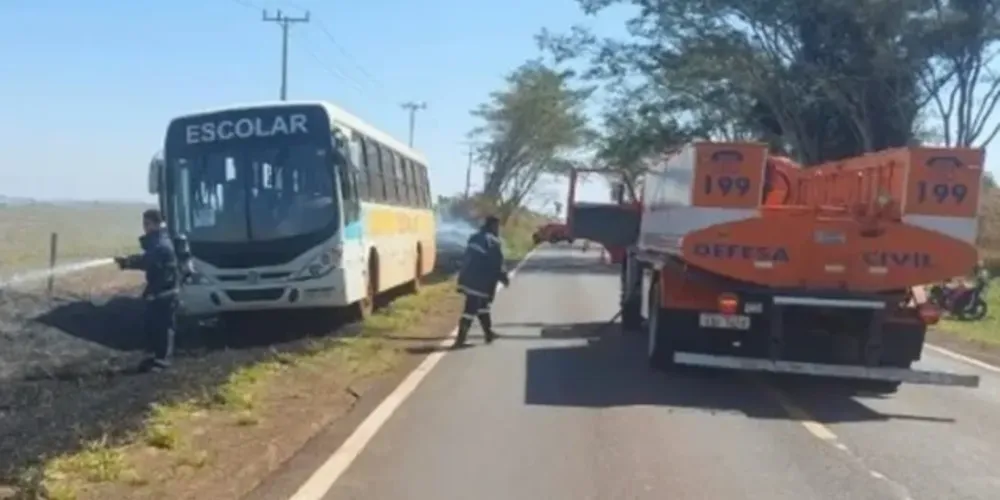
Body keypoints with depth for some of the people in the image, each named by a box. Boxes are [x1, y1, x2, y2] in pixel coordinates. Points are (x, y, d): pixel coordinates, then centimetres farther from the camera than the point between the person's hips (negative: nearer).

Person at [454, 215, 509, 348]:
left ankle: (489, 333, 30)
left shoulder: (475, 237, 14)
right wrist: (504, 277, 3)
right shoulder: (492, 242, -13)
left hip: (468, 278, 9)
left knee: (482, 305, 20)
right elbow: (496, 264, -12)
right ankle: (460, 340, -8)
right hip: (480, 281, -9)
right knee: (471, 309, -7)